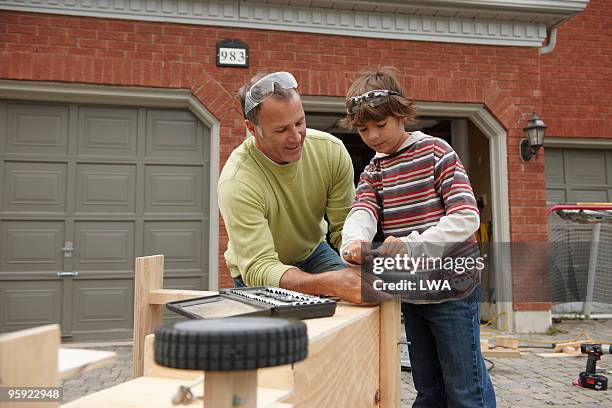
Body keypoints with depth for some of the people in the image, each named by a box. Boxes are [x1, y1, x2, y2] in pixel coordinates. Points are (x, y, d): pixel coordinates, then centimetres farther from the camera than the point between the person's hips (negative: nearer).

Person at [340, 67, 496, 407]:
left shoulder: (436, 151, -7)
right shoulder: (373, 171, 9)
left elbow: (467, 217, -17)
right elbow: (362, 213, -10)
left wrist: (412, 245, -28)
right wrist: (354, 241, -33)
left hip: (453, 288, -5)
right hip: (411, 293, 6)